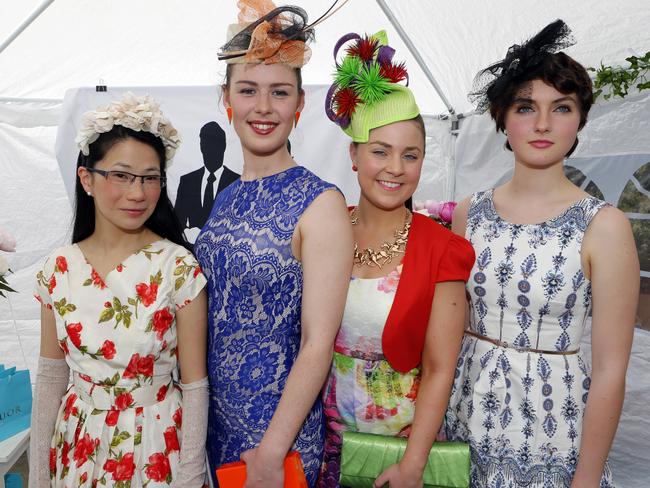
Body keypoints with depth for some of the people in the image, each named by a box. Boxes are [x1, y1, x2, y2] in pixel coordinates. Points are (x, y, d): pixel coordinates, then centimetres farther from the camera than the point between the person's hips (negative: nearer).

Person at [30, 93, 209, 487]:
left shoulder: (178, 267, -17)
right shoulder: (60, 269, -5)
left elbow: (195, 385, -13)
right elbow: (51, 377, 3)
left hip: (157, 449, -3)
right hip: (79, 448, 4)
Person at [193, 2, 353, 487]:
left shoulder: (321, 203, -16)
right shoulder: (226, 199, 3)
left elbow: (318, 345, -18)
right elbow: (211, 318, 10)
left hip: (281, 429, -5)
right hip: (216, 419, 6)